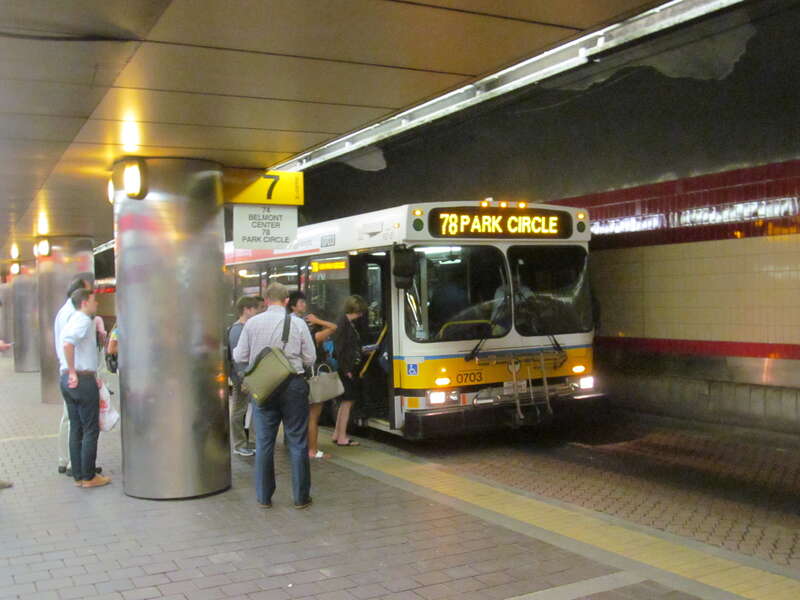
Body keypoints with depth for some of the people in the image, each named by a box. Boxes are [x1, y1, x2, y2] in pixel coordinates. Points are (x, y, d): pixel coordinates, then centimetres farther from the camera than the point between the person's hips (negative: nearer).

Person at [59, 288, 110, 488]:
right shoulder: (84, 321, -12)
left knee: (76, 429, 12)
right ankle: (88, 477, 2)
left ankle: (78, 475, 16)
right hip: (83, 380, -9)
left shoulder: (71, 321, 18)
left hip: (66, 380, 9)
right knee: (91, 430, -2)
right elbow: (68, 343, -29)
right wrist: (74, 373, -21)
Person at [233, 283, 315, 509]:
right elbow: (310, 359, -1)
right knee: (297, 441, 6)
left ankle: (264, 497, 16)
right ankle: (301, 497, 12)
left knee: (264, 442, 10)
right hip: (293, 384, -1)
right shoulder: (297, 324, -5)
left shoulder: (252, 323, -2)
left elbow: (240, 357, 4)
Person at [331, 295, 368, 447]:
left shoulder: (349, 323, 14)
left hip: (350, 368, 10)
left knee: (346, 402, 15)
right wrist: (346, 369, -20)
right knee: (347, 402, -5)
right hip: (347, 369, -10)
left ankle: (337, 434, 23)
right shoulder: (344, 323, -15)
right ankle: (342, 437, 1)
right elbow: (339, 347, -19)